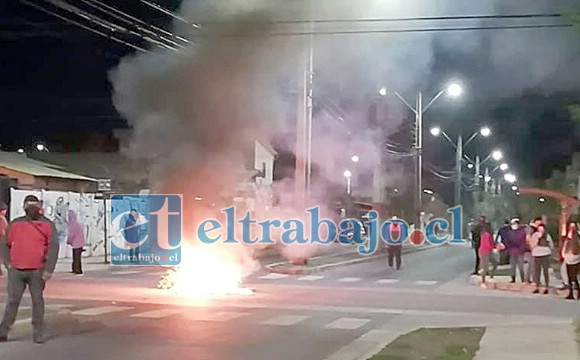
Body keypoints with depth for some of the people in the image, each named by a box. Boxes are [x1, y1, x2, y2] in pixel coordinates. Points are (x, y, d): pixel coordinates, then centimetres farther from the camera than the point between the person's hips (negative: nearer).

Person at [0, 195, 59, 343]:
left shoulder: (47, 225, 0)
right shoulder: (15, 224, 10)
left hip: (37, 272, -2)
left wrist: (48, 270, -13)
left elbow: (53, 247, -6)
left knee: (37, 301, 5)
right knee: (12, 301, 4)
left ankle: (38, 334, 11)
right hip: (16, 271, 2)